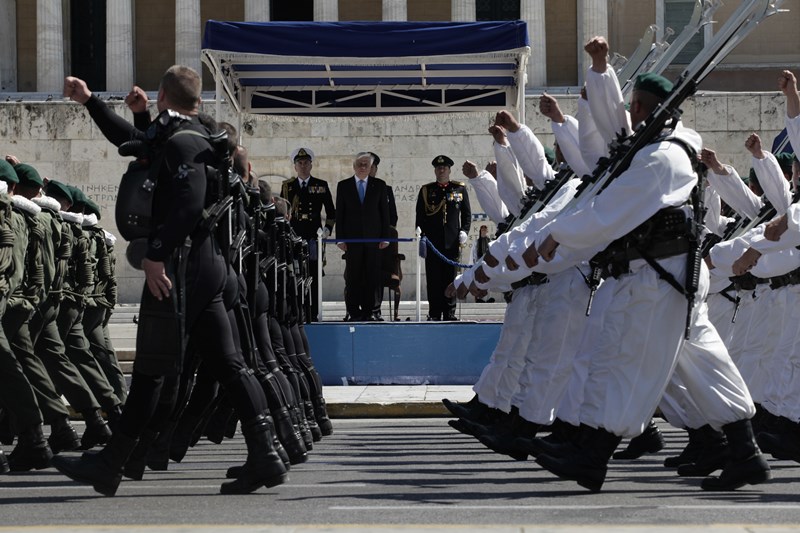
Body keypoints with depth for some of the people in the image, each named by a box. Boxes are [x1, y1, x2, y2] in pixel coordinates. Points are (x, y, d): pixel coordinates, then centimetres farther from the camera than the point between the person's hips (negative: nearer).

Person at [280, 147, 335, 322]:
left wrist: (327, 230, 1)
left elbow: (331, 211, 13)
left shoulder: (321, 185, 9)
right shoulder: (287, 186, 11)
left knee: (313, 277, -2)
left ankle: (313, 314, 0)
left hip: (313, 237, 0)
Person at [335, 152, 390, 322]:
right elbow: (339, 213, 5)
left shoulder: (379, 185, 8)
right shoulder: (343, 186, 7)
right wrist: (340, 238, -3)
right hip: (352, 238, 0)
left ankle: (369, 310, 5)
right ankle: (354, 312, 4)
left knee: (372, 275, -1)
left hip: (373, 237, 0)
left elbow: (385, 212, 7)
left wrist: (385, 237, 0)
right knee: (352, 276, 0)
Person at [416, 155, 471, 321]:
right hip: (432, 243, 0)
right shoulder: (426, 190, 9)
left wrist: (464, 231, -2)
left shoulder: (460, 189, 10)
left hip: (452, 242, 0)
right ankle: (434, 313, 3)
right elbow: (420, 216, 8)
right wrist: (421, 236, -1)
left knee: (450, 277, 3)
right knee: (433, 279, -1)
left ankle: (450, 312, 8)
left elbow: (467, 213, 11)